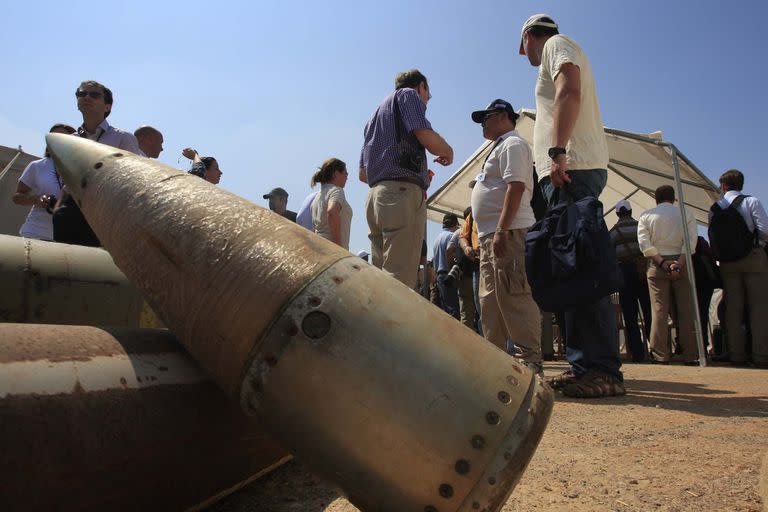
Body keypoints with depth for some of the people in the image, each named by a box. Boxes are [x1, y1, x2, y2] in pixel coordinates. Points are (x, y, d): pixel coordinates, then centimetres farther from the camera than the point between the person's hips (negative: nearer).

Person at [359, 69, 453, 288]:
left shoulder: (376, 115, 32)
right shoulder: (409, 94, 9)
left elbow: (363, 174, 28)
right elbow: (426, 136, -10)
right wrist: (448, 152, 10)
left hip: (375, 196, 8)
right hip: (403, 193, -8)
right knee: (399, 282, -15)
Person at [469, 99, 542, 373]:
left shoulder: (512, 144, -2)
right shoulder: (500, 147, 28)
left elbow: (515, 187, -16)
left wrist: (501, 231, -25)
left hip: (509, 232, -11)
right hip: (490, 236, 11)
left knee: (514, 298, -13)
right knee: (490, 300, 11)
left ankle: (531, 361, -9)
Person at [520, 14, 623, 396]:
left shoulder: (557, 45, 8)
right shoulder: (560, 53, 35)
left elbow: (569, 93, -12)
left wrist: (557, 151, -23)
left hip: (572, 168, -10)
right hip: (569, 173, 10)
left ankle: (603, 371, -19)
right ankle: (584, 365, 6)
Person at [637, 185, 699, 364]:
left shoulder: (646, 216, 7)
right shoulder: (686, 213, 7)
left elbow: (644, 244, -6)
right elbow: (691, 242, -6)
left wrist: (662, 262, -8)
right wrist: (679, 263, -13)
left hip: (657, 264, 0)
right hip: (682, 262, 0)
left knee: (659, 310, -2)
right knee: (686, 309, 2)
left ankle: (661, 354, -4)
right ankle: (690, 354, 2)